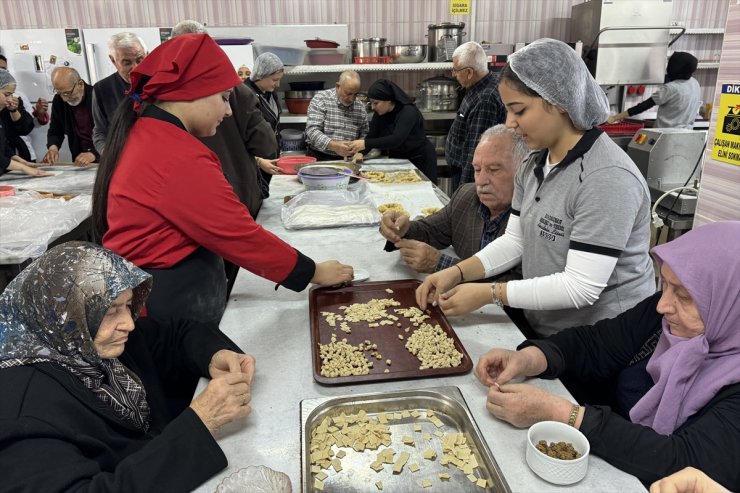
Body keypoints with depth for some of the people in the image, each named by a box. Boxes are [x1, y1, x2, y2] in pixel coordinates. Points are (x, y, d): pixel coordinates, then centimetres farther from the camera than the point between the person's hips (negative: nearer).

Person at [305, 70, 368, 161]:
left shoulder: (360, 107, 8)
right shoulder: (321, 99, -5)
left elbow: (364, 134, 15)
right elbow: (312, 130, -14)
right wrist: (333, 146, -30)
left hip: (347, 160, 4)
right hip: (319, 157, -4)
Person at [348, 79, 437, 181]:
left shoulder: (408, 112, -26)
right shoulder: (380, 114, -6)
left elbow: (396, 139, -39)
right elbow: (371, 136, -10)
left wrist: (365, 144, -46)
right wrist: (359, 152, -31)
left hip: (421, 161, -6)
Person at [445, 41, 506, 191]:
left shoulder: (485, 100, -27)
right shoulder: (477, 89, 5)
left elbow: (478, 150, -28)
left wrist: (465, 185, -24)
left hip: (469, 175, -9)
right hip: (461, 170, 10)